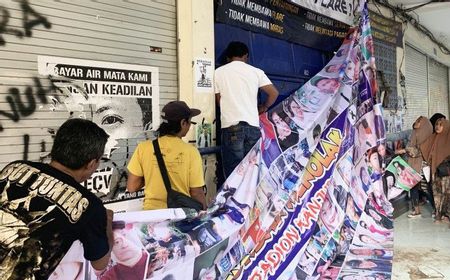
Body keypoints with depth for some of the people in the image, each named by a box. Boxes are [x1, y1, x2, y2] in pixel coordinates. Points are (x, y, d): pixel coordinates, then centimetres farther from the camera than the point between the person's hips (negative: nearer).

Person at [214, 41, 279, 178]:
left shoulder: (218, 72, 6)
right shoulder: (256, 71, 10)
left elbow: (218, 100, 10)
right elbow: (274, 93, 7)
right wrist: (263, 108, 24)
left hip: (231, 126, -2)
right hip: (253, 125, 2)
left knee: (233, 172, -1)